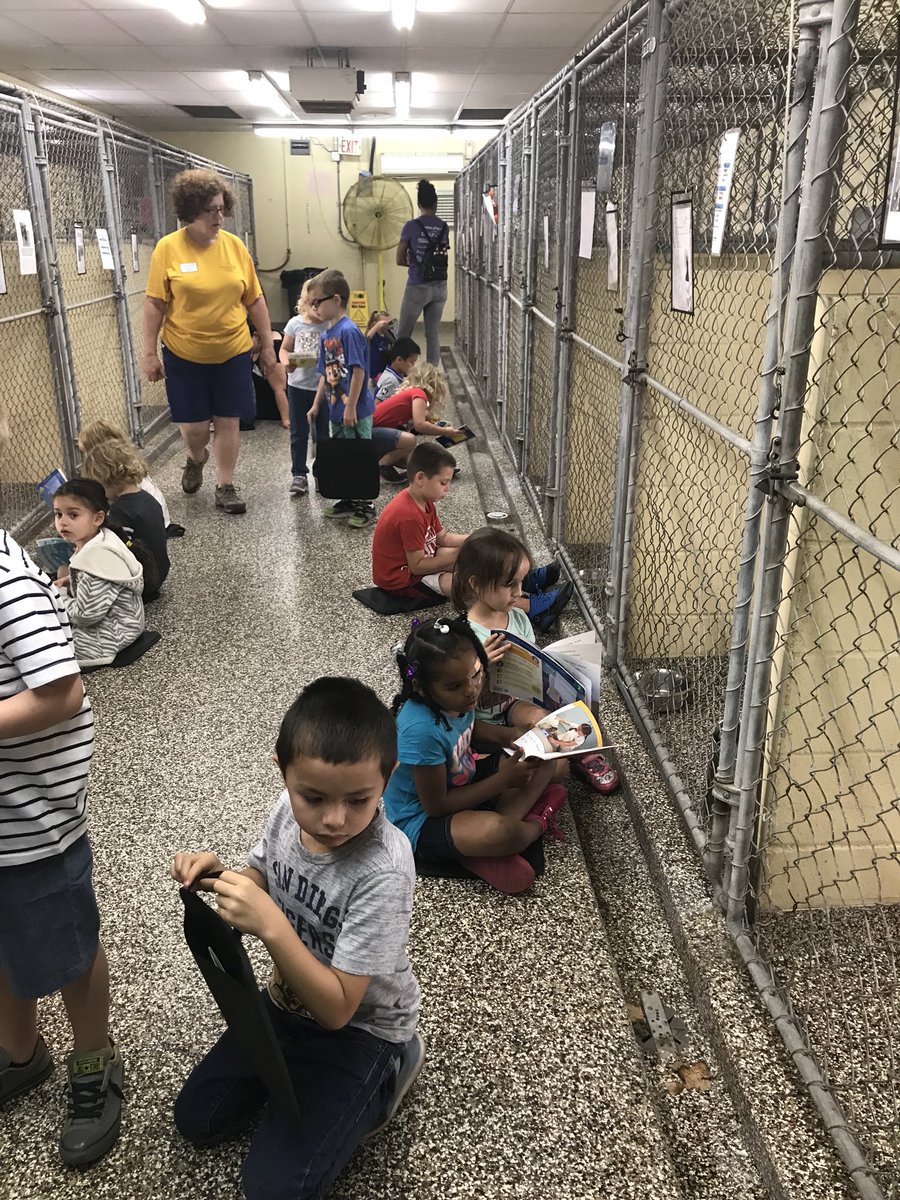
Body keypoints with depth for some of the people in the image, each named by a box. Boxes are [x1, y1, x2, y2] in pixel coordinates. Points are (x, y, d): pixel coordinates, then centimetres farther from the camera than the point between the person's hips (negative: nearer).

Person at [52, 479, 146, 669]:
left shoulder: (97, 556, -29)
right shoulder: (96, 542, -1)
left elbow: (86, 614, -27)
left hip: (113, 632, -10)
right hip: (114, 618, 10)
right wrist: (69, 581, 2)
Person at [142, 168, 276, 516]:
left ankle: (225, 487, 20)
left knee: (228, 421, 6)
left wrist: (267, 345, 7)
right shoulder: (168, 248, -8)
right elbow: (155, 304, -5)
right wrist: (150, 352, -6)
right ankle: (196, 460, 38)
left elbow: (255, 300, 5)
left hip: (232, 353, 2)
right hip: (184, 355, -2)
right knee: (193, 427, 3)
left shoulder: (234, 245, -1)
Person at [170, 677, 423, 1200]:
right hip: (288, 1001, 6)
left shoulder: (383, 873, -36)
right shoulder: (291, 809, -18)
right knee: (197, 1119, 11)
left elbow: (336, 1008, -30)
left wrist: (271, 926, -42)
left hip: (359, 1026, -6)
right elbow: (263, 887, 2)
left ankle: (387, 1072, 7)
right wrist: (221, 876, -20)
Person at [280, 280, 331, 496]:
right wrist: (287, 363, -13)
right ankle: (299, 474, 16)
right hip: (298, 386, 2)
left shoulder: (330, 326, -8)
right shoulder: (295, 323, 0)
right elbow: (284, 349, 7)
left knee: (323, 434, 9)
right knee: (298, 434, 7)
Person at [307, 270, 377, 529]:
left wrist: (351, 407, -21)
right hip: (337, 410, 9)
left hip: (356, 412, -9)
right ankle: (349, 501, 29)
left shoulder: (349, 331, -16)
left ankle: (365, 506, 10)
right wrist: (316, 404, 17)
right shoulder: (326, 335, 11)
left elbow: (359, 371, -20)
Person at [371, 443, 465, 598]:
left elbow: (442, 537, 9)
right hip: (401, 580, -11)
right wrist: (456, 557, -21)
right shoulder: (410, 516, -29)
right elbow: (417, 566, -25)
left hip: (413, 560, 11)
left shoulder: (425, 501, 1)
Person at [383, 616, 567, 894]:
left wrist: (508, 736, -3)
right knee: (499, 832, -39)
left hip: (461, 785, 9)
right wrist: (503, 781, -19)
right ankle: (535, 824, -2)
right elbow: (436, 806, -23)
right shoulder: (421, 730, -33)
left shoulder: (455, 698, -11)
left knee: (545, 759, 3)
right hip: (423, 821, -9)